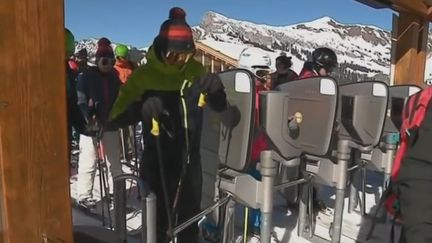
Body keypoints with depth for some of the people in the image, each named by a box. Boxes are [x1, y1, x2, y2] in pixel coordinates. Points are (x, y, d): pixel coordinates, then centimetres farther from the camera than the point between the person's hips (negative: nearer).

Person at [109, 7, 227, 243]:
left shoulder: (196, 71, -1)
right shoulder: (145, 74, -10)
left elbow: (219, 107, 4)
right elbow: (120, 113, -9)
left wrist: (215, 88, -18)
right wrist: (144, 106, -30)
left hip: (190, 160, 4)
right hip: (158, 163, -3)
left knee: (190, 214, 19)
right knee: (160, 217, 3)